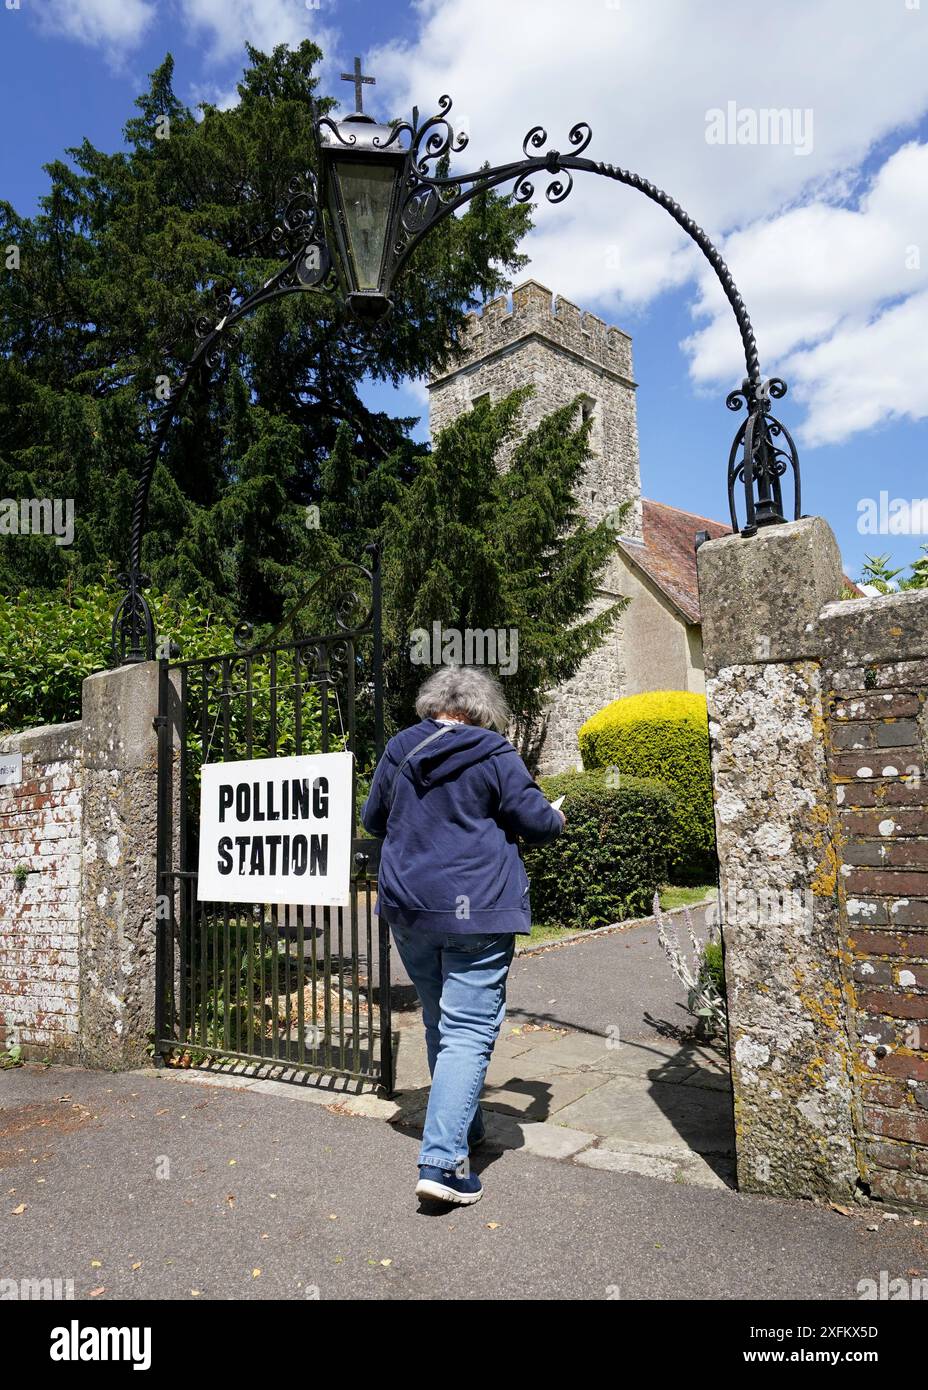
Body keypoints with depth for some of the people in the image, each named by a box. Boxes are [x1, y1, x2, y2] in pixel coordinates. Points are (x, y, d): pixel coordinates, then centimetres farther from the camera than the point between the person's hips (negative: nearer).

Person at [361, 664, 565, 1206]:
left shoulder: (398, 751, 7)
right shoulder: (495, 756, -8)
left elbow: (373, 819, 17)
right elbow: (534, 822, -5)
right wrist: (557, 816, 17)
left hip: (407, 911, 6)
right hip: (476, 915, -6)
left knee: (441, 1023, 21)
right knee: (469, 1032, -2)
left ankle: (462, 1128, 36)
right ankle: (443, 1159, -9)